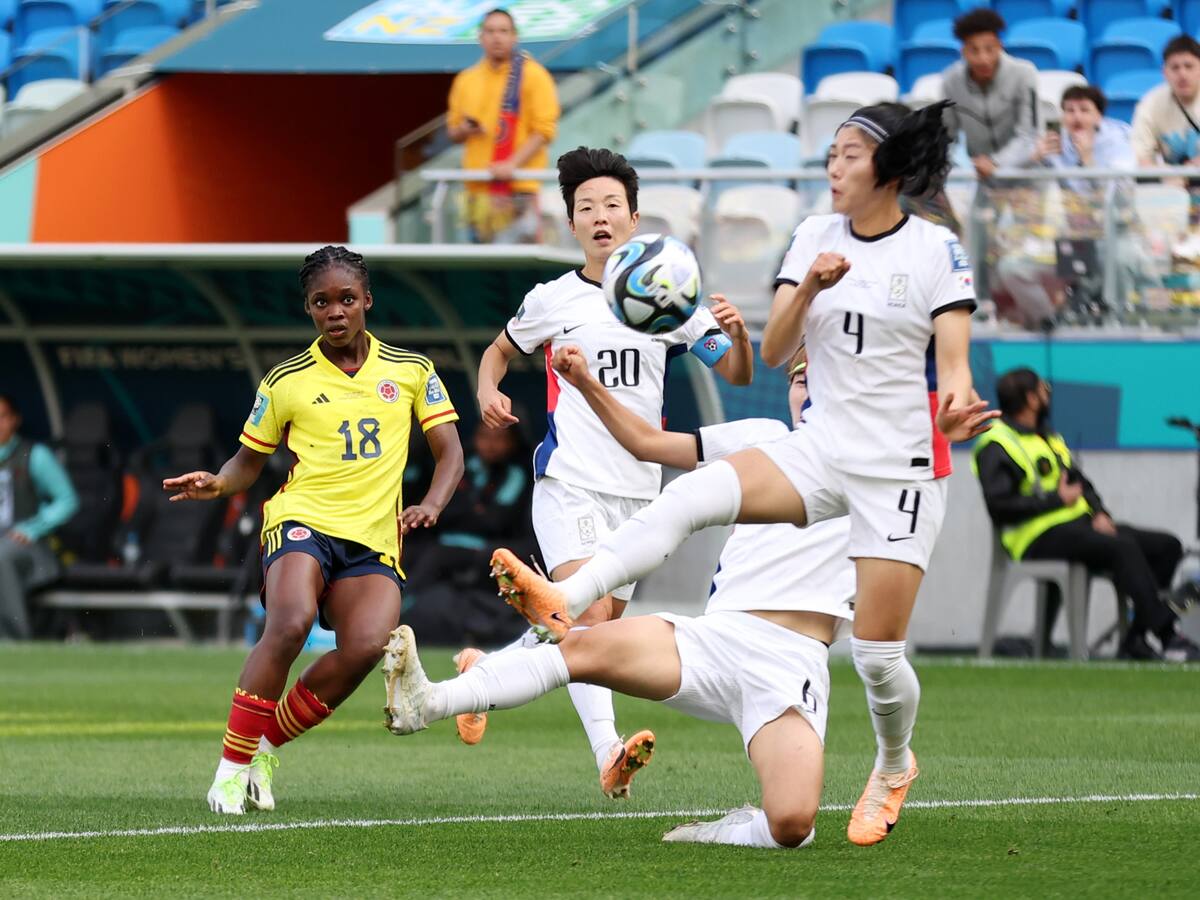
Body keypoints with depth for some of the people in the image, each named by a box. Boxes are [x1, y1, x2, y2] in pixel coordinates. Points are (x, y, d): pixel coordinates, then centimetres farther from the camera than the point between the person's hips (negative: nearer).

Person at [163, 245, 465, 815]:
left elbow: (449, 453, 11)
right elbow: (250, 460, 17)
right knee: (290, 623, -32)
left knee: (365, 645, -26)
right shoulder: (285, 383, 8)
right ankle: (232, 764, -19)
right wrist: (216, 484, -6)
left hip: (373, 540, 2)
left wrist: (430, 505, -9)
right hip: (303, 520, -2)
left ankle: (268, 745, -3)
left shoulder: (411, 371, 11)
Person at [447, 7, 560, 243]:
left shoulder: (532, 75, -1)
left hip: (519, 188, -5)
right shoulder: (466, 80, 14)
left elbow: (544, 130, -6)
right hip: (478, 188, 5)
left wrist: (513, 164, -18)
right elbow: (453, 132, 23)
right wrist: (464, 130, -2)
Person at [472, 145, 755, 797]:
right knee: (589, 612, -23)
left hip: (637, 491, 4)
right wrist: (488, 392, 0)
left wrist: (737, 334, -14)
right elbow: (500, 350, 22)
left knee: (602, 629, 10)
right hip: (568, 481, -4)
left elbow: (738, 376, 8)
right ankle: (607, 751, -34)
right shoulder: (552, 301, 4)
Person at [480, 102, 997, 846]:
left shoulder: (938, 250, -7)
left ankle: (894, 766, 27)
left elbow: (953, 364, -11)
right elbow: (774, 352, 1)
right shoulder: (815, 237, 5)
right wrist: (809, 288, -18)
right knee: (692, 495, -24)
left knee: (878, 652, -3)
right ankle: (567, 600, -38)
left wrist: (955, 411, -35)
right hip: (820, 450, 4)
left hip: (903, 470, -4)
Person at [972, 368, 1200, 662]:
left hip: (1079, 523, 9)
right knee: (1123, 547, -32)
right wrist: (1057, 500, -14)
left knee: (1167, 546, -4)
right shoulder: (996, 447, -5)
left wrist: (1100, 514, 2)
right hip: (1041, 536, -9)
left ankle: (1137, 640, -13)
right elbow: (999, 505, -17)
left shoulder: (1049, 437, 25)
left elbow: (1081, 484, 24)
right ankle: (1168, 637, -34)